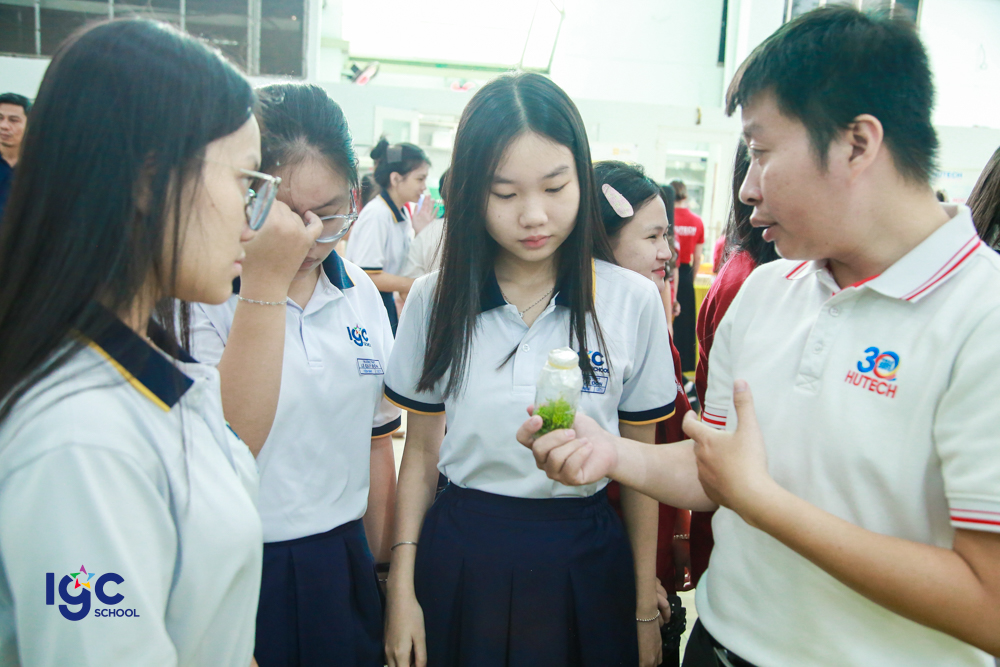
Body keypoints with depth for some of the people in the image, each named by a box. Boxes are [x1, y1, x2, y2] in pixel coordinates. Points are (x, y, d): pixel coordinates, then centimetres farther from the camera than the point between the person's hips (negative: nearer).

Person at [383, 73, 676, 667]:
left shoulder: (633, 300, -8)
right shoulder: (435, 300, -5)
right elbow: (421, 452, 2)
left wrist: (645, 609, 3)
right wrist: (402, 589, -1)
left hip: (584, 560, 0)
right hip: (459, 557, 1)